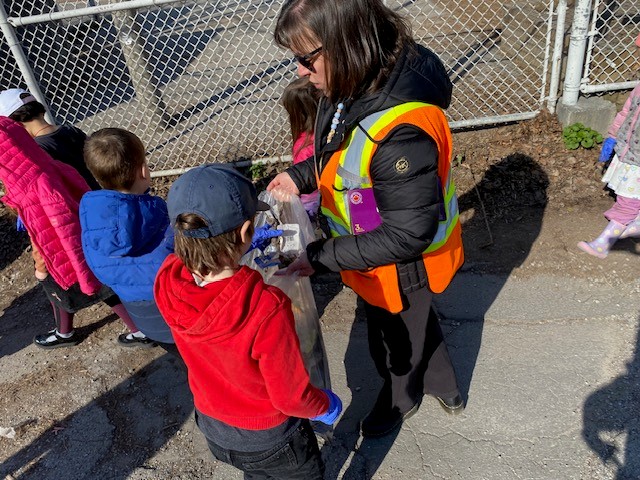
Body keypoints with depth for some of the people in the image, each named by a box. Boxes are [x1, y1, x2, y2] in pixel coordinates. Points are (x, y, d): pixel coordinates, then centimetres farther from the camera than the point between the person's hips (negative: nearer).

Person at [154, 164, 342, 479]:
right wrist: (325, 406, -5)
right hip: (268, 437, -4)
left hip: (212, 425, 5)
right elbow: (291, 397, -26)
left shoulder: (166, 282, -25)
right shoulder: (266, 309, -43)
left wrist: (238, 247, 15)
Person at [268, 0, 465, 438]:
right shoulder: (360, 86, -11)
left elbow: (408, 234, -33)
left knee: (395, 339, 24)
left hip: (399, 269, -8)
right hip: (375, 256, 8)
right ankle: (445, 387, 61)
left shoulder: (401, 132, -40)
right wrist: (300, 176, -4)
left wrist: (321, 257, -29)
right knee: (417, 321, 32)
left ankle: (399, 398, 58)